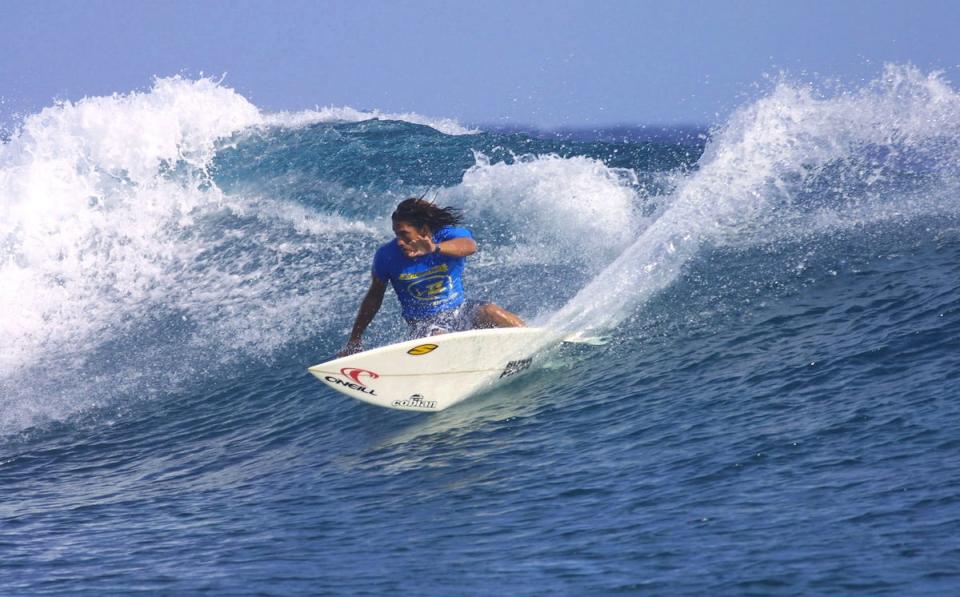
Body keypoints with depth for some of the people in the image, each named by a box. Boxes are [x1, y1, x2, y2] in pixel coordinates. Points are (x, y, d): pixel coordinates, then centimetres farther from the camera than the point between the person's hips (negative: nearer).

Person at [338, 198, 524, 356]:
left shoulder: (449, 236, -12)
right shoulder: (387, 256, -7)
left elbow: (469, 246, -38)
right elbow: (374, 298, 7)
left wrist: (435, 248, -58)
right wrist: (353, 342, 11)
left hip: (460, 311, 0)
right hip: (425, 325, 0)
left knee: (489, 312, -29)